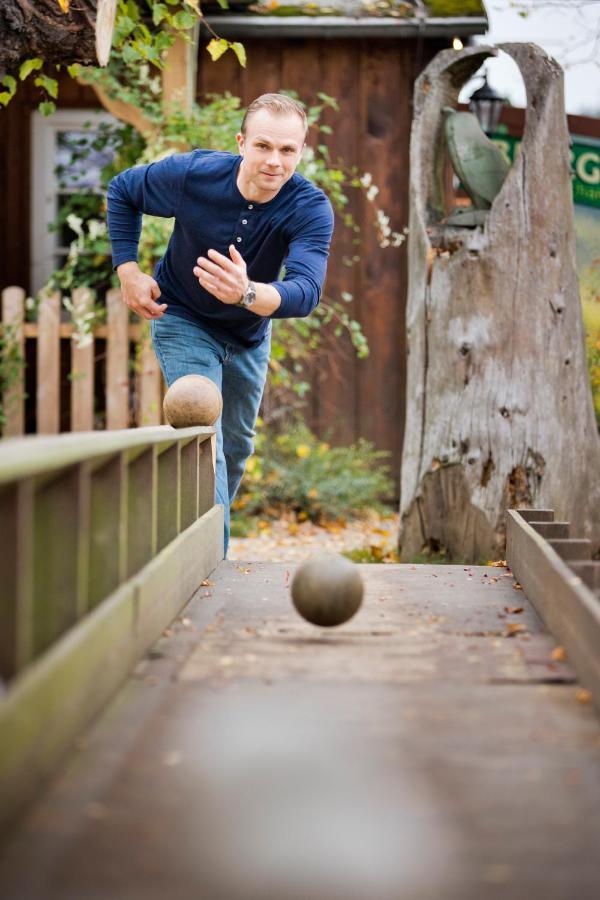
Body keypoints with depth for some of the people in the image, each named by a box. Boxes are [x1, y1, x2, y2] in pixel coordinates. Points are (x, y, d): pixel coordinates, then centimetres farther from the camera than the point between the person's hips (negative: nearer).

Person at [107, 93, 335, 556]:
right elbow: (122, 191, -8)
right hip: (184, 321, -3)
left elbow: (306, 292, -47)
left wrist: (247, 293, -67)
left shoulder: (311, 209, -31)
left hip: (250, 334, 3)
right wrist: (128, 270, -15)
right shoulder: (192, 174, -29)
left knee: (237, 447, 20)